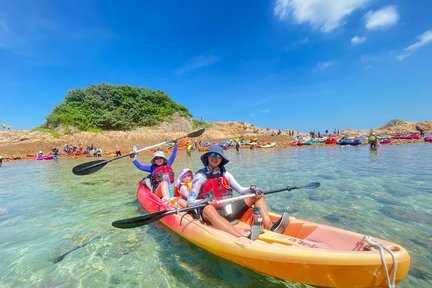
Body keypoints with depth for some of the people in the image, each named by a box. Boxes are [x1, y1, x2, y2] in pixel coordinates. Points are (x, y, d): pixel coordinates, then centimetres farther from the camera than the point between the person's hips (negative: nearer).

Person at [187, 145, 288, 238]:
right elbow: (190, 201, -11)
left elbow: (241, 190, 5)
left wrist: (253, 190, -14)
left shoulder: (225, 174, 10)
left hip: (229, 210, 5)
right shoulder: (201, 176, -4)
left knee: (256, 195, -2)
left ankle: (270, 227, -25)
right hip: (213, 213, -5)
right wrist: (204, 202, -31)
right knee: (208, 209, -39)